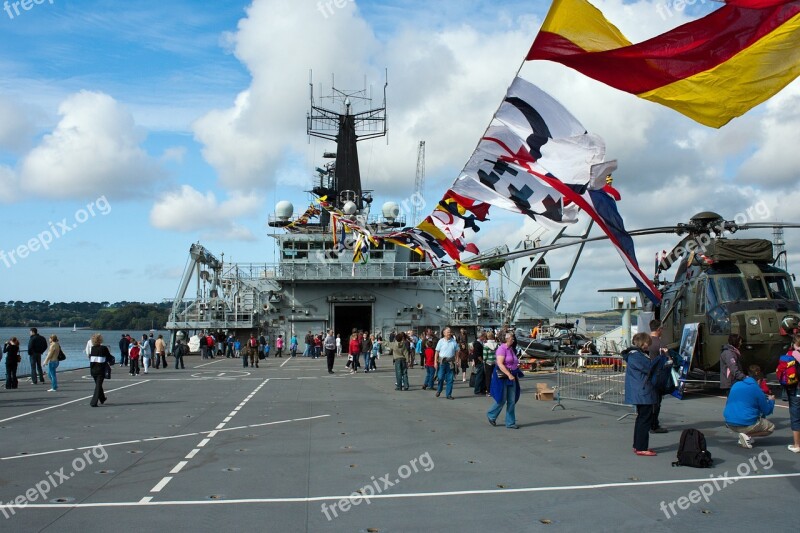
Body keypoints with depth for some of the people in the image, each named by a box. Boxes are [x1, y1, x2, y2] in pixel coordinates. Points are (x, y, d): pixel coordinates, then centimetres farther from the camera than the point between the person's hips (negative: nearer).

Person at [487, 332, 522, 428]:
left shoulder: (512, 349, 13)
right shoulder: (502, 349, -13)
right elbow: (500, 364, -22)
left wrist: (517, 375, 15)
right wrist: (509, 375, -26)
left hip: (512, 377, 8)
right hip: (503, 377, -8)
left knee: (512, 401, 7)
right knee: (501, 400, 0)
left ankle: (510, 423, 13)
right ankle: (491, 415, 23)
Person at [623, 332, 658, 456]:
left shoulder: (639, 354, 17)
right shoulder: (635, 356, -16)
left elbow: (649, 368, 16)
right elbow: (650, 369, -17)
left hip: (641, 393, 11)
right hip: (643, 393, -11)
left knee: (642, 418, 17)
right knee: (645, 419, -7)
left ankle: (637, 446, 24)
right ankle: (641, 448, -3)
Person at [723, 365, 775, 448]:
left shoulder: (735, 385, 8)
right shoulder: (756, 389, -8)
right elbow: (766, 411, 2)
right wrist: (771, 401, 25)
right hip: (746, 424, -7)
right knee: (771, 427, 19)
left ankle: (745, 434, 10)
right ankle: (747, 435, -4)